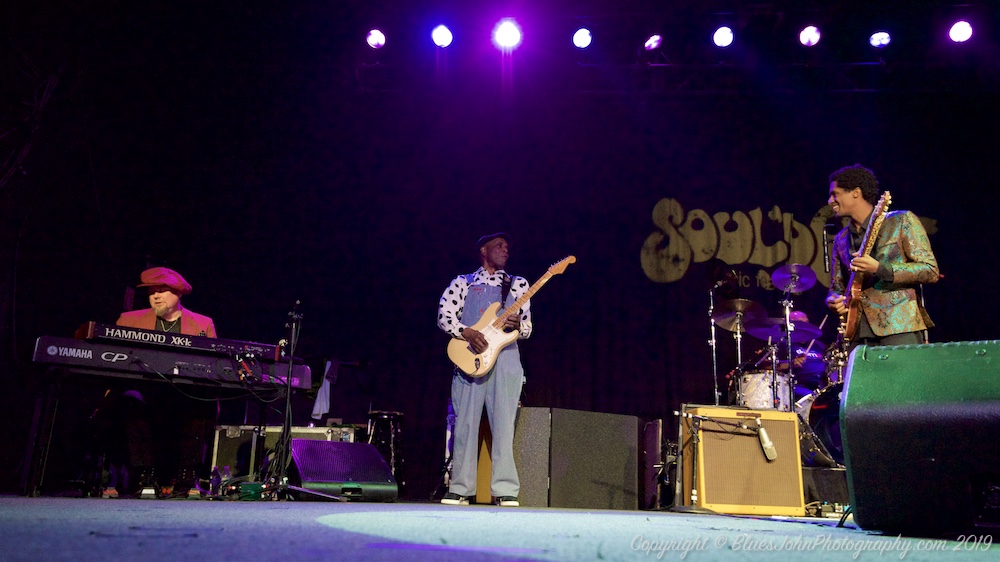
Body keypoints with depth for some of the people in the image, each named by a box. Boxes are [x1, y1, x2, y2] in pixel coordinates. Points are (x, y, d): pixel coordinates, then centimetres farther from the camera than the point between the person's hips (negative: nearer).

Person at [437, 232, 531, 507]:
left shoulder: (518, 284, 18)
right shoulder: (463, 282, 14)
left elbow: (526, 328, 14)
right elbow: (444, 315, 4)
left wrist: (517, 325, -10)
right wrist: (468, 333, -12)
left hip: (505, 359, 1)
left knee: (503, 425, -5)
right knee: (465, 424, 0)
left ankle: (505, 490, -4)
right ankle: (460, 490, 7)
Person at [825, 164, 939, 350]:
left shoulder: (902, 221, 2)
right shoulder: (841, 239, 17)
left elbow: (931, 271, -5)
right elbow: (836, 287, 22)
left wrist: (879, 269, -16)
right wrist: (834, 300, -2)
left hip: (899, 327, -4)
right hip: (858, 333, 4)